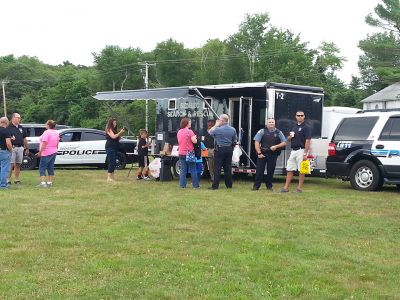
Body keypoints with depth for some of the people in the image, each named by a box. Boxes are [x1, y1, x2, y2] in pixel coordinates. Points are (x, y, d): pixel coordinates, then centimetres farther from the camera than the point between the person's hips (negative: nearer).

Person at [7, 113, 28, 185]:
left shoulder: (21, 128, 17)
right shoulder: (9, 127, -3)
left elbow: (24, 139, 21)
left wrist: (26, 148, 19)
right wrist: (10, 138, -25)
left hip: (20, 148, 6)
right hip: (12, 148, -6)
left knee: (18, 164, 8)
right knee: (11, 164, -8)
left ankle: (17, 179, 14)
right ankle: (8, 179, -4)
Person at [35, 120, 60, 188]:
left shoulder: (46, 132, -17)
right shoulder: (56, 133, 10)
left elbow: (44, 143, -21)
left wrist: (40, 152, -15)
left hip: (46, 153, -8)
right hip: (54, 153, 8)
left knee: (42, 168, -5)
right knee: (50, 168, 12)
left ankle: (43, 183, -12)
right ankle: (50, 182, 13)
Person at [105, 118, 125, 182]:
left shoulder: (114, 130, 20)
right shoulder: (109, 129, -6)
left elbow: (118, 138, 20)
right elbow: (113, 136, -20)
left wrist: (121, 133, 6)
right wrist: (120, 132, -12)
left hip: (114, 148, 9)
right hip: (110, 148, -9)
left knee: (113, 163, 7)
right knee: (111, 162, -13)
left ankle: (112, 177, 9)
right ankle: (109, 178, -14)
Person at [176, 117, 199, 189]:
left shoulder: (179, 132, 9)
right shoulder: (189, 131, -12)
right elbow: (194, 141, -17)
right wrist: (195, 137, 3)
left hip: (181, 153, 6)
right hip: (189, 153, -6)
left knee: (182, 170, 6)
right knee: (193, 170, 2)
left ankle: (182, 185, 3)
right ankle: (196, 185, 4)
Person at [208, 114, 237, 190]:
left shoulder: (217, 129, -13)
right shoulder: (233, 129, 4)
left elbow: (209, 132, 4)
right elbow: (235, 141, 11)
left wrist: (216, 125, 6)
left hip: (219, 150, -5)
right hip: (229, 150, 5)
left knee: (217, 168, -3)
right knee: (228, 168, 11)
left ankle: (215, 186, -3)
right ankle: (229, 185, 15)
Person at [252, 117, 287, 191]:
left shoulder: (278, 132, 9)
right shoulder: (262, 131, 4)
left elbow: (284, 143, 8)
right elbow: (256, 142, 0)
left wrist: (276, 146, -8)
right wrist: (259, 153, -8)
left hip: (273, 155, 2)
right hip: (262, 154, -1)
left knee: (271, 171, 4)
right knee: (259, 170, -3)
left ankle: (269, 186, 16)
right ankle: (256, 186, 1)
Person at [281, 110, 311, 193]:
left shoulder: (306, 127, -6)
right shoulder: (294, 126, 16)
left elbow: (307, 141, -13)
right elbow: (288, 139, 25)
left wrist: (305, 153, -20)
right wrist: (290, 136, 0)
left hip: (301, 150, -7)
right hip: (293, 151, 7)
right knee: (290, 170, 6)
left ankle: (299, 188, 3)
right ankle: (286, 187, 9)